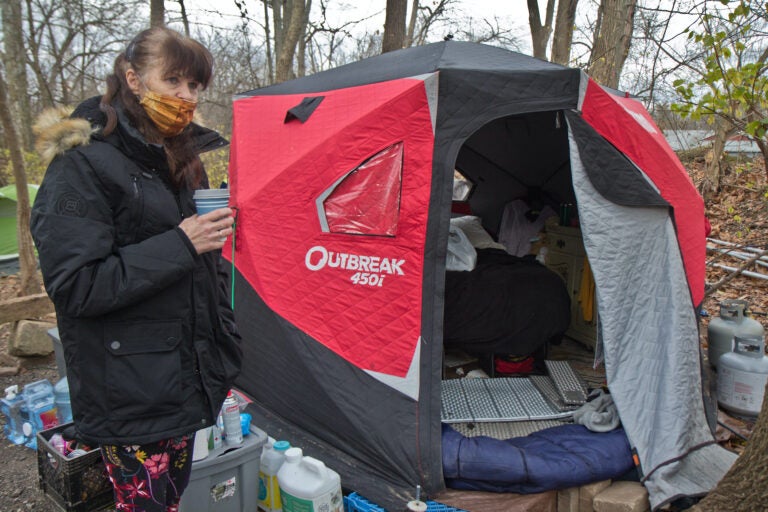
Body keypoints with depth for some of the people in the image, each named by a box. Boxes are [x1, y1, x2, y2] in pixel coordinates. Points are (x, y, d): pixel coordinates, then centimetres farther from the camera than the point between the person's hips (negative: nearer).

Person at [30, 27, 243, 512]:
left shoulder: (180, 158, 10)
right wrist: (180, 245, -22)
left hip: (186, 381, 7)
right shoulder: (83, 166, -14)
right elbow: (74, 286, -18)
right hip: (130, 395, -7)